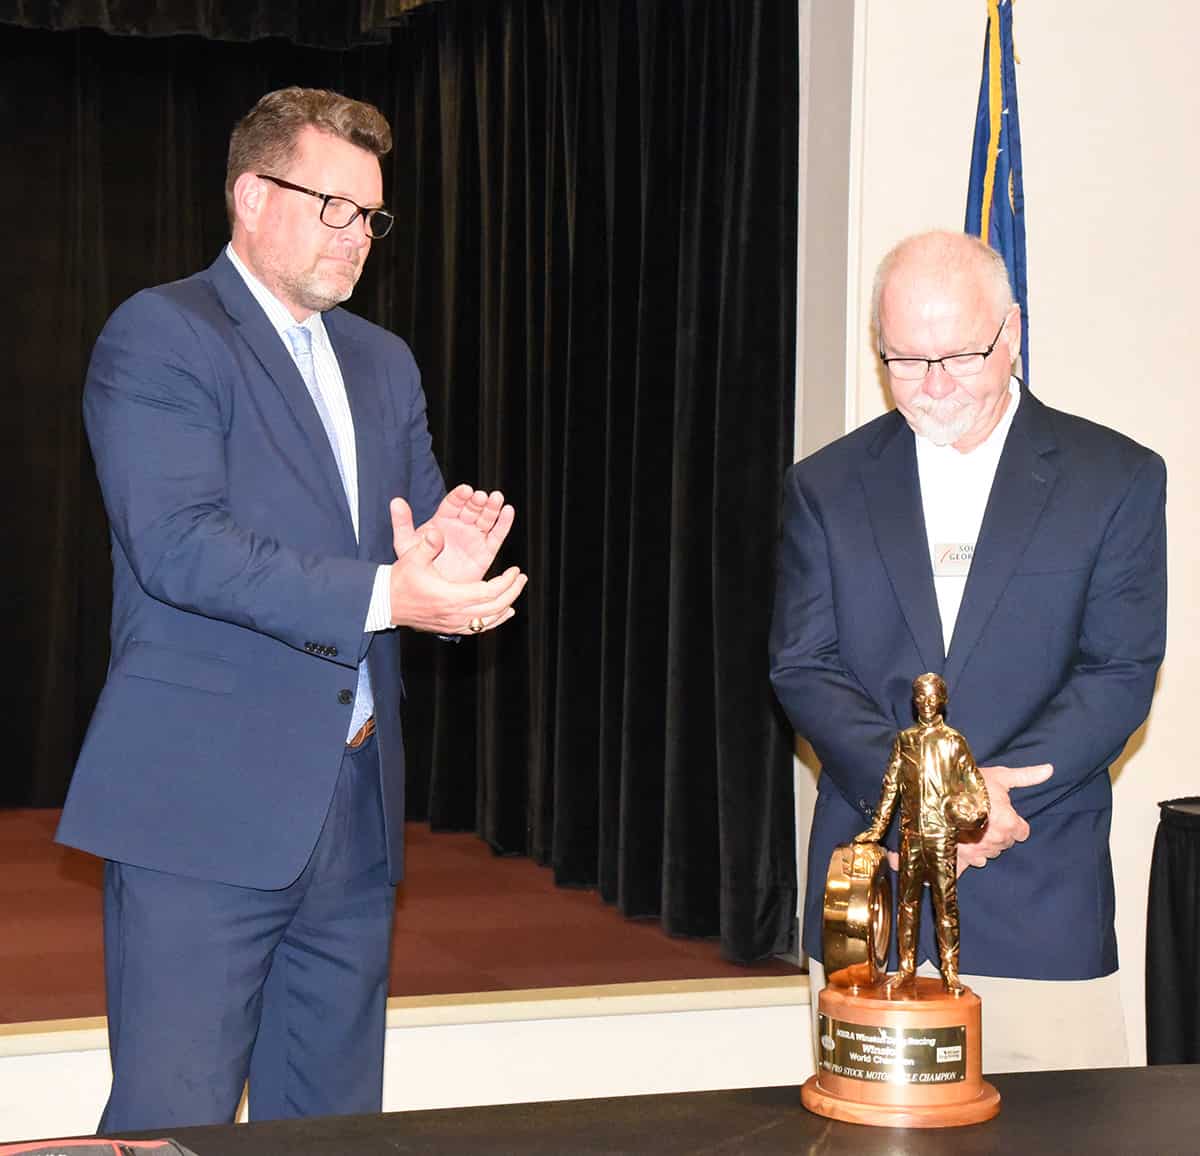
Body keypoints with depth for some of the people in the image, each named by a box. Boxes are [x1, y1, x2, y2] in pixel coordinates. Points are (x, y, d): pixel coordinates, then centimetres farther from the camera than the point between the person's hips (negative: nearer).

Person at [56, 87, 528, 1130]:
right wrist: (384, 595, -25)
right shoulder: (159, 336, -5)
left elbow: (426, 528, 17)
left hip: (357, 809, 7)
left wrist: (448, 566, -9)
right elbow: (178, 544, -18)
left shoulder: (383, 362, 20)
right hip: (207, 808, -7)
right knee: (171, 1128, -5)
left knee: (330, 1129, 11)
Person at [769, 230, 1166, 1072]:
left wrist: (992, 792, -17)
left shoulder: (1116, 480, 2)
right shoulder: (828, 487, 7)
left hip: (1039, 904, -1)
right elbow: (804, 670, 1)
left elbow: (1120, 676, -4)